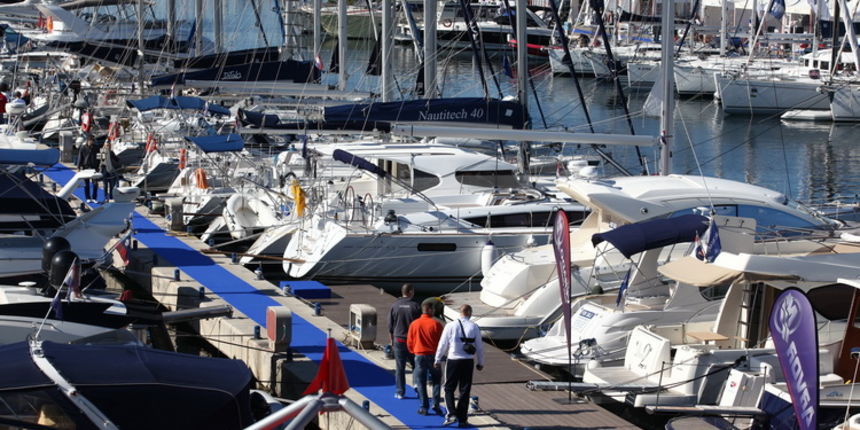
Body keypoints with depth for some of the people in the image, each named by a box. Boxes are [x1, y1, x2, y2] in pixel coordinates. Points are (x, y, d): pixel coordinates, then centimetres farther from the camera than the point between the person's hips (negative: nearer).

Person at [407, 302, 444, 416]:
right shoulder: (436, 324, -9)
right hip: (433, 355, -1)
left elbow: (409, 342, 3)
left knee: (421, 382, 7)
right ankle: (436, 404, 0)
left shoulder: (414, 324, -2)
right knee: (436, 381, 12)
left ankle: (424, 407, 5)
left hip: (419, 356, 1)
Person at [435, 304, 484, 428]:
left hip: (453, 360, -1)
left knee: (449, 389, 9)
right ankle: (462, 419, 8)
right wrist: (480, 363, 17)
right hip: (468, 362, 1)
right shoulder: (474, 327, 0)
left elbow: (443, 344, -1)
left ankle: (451, 414, -8)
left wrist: (438, 360, 10)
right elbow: (479, 347, 5)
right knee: (465, 391, 7)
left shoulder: (451, 326, -4)